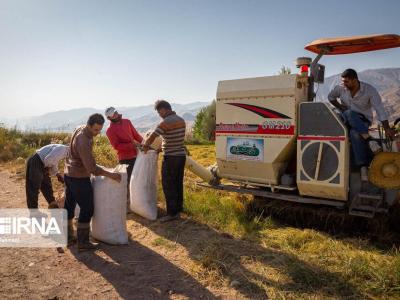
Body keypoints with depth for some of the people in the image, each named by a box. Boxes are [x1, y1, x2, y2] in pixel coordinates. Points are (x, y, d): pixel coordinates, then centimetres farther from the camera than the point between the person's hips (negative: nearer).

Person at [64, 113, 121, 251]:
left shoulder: (80, 129, 1)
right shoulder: (83, 142, -29)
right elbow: (92, 168, -28)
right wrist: (111, 175, -22)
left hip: (69, 174, 10)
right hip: (79, 178, -10)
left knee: (69, 206, 16)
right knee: (87, 209, -1)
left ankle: (68, 237, 29)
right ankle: (82, 242, 6)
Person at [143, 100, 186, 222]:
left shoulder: (166, 122, -17)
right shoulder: (181, 120, 8)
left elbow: (152, 137, -18)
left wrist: (145, 146, 1)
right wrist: (162, 147, 18)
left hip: (171, 157, -8)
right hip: (181, 155, 8)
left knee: (168, 186, 0)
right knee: (178, 184, 14)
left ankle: (172, 213, 4)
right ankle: (178, 209, 22)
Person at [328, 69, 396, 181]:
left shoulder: (369, 90, -14)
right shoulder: (340, 88, -6)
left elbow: (379, 109, -19)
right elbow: (331, 97, 16)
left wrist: (387, 128, -27)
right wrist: (339, 107, -4)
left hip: (363, 120, -2)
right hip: (346, 120, 2)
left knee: (355, 133, -39)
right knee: (350, 114, -38)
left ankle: (363, 167, -36)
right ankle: (370, 140, -39)